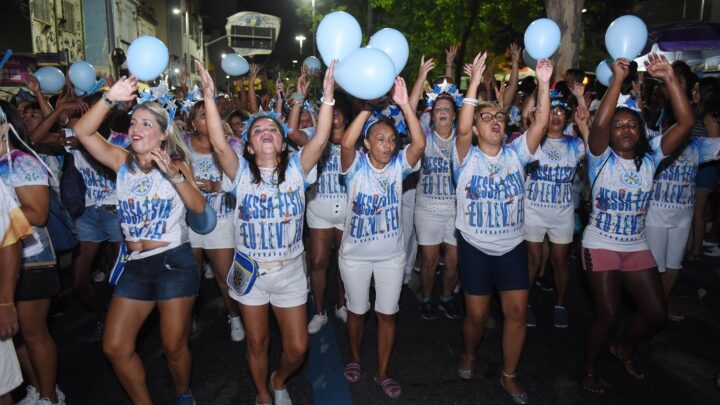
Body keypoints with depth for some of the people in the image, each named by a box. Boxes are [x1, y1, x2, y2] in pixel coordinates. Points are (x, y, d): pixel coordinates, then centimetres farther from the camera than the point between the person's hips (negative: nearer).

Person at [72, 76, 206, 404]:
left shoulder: (176, 165, -1)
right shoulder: (122, 162, 6)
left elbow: (199, 208, -14)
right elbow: (83, 132, -8)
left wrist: (174, 175, -25)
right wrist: (110, 99, -19)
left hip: (174, 263, -3)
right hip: (135, 266, 4)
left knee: (173, 346, 6)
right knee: (115, 348, 5)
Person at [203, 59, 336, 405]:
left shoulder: (296, 169, -5)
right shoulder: (241, 172, -5)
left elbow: (320, 140, -19)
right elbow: (219, 145, -20)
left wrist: (328, 96, -27)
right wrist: (209, 98, -25)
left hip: (290, 273, 0)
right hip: (250, 272, 0)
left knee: (297, 348, 7)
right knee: (257, 344, 16)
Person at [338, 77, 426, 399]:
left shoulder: (399, 165, -7)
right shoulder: (356, 166, -13)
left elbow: (420, 143, -25)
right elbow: (346, 143, -33)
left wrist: (404, 104, -32)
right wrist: (368, 107, -36)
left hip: (392, 254, 2)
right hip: (355, 254, -1)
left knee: (387, 313, 11)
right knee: (357, 310, 16)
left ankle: (382, 373, 30)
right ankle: (354, 359, 43)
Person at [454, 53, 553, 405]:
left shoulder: (515, 153, 0)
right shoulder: (467, 158, -8)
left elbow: (540, 124, -11)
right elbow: (462, 129, -27)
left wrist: (544, 84, -21)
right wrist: (474, 83, -31)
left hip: (513, 247, 3)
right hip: (475, 248, -3)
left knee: (517, 311, 3)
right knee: (477, 314, 6)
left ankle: (509, 375, 23)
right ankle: (469, 355, 37)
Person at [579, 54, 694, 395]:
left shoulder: (650, 156, -1)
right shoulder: (601, 157, -11)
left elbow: (686, 122, -13)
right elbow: (598, 124, -31)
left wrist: (669, 77, -19)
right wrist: (618, 78, -28)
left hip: (637, 247, 5)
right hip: (600, 245, -4)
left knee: (655, 312, 10)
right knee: (607, 315, -2)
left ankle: (624, 349, 40)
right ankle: (589, 371, 21)